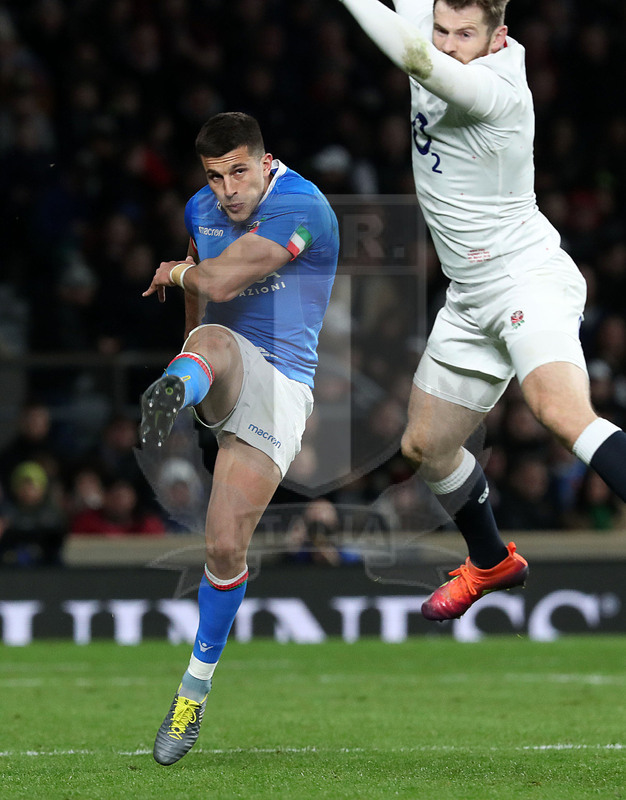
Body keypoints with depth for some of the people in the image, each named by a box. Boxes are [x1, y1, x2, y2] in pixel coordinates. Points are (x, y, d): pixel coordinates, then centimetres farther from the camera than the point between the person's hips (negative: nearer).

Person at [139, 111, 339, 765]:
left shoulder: (301, 208, -15)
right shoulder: (203, 208, 9)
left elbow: (220, 280, -20)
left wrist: (175, 272, -2)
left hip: (281, 381, -4)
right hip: (222, 363, 4)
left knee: (226, 547, -10)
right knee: (214, 342, -37)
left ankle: (196, 688, 8)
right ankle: (174, 390, -75)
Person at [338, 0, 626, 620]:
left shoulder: (497, 90, -21)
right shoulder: (439, 59, 3)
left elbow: (417, 57, -38)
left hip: (529, 276, -9)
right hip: (471, 300, 9)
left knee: (560, 410, -34)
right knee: (424, 447, 16)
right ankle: (491, 562, 40)